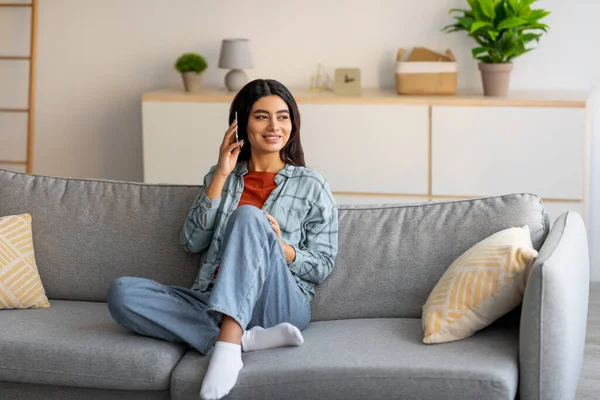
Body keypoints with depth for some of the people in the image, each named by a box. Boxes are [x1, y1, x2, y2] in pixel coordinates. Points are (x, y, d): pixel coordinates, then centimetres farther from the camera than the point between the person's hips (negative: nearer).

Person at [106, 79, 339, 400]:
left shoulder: (311, 185, 10)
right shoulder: (220, 176, 19)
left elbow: (323, 266, 7)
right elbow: (192, 243, 7)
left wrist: (282, 248, -13)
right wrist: (221, 176, 1)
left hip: (279, 306, -3)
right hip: (213, 302, 3)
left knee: (248, 215, -29)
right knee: (122, 293, -24)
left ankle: (227, 344, -42)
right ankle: (247, 338, -33)